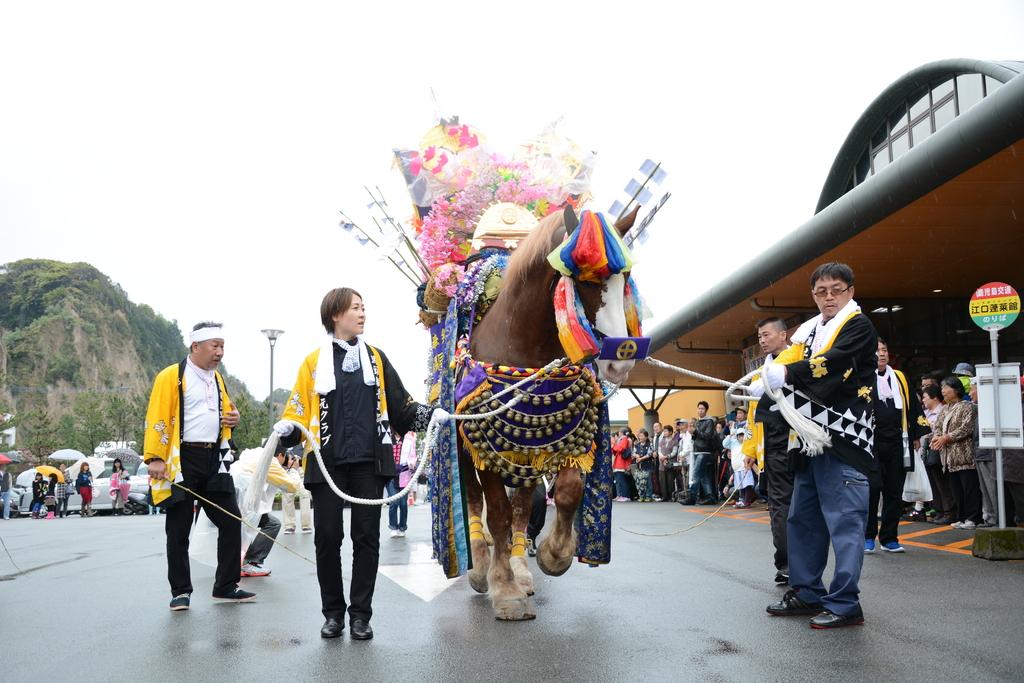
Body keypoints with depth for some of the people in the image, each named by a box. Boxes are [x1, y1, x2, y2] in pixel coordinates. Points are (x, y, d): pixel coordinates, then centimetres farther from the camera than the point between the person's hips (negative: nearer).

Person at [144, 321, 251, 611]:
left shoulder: (218, 379, 16)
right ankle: (180, 592, 14)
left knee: (231, 521, 4)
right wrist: (155, 457, -19)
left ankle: (226, 586, 15)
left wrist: (232, 418, 5)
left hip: (215, 460, 6)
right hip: (182, 460, -6)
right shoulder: (171, 376, -6)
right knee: (178, 530, 2)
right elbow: (157, 419, -12)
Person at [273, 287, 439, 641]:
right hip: (327, 463, -1)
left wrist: (429, 415, -6)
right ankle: (333, 612, 16)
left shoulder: (375, 358, 12)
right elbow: (299, 410, 4)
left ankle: (360, 614, 12)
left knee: (367, 537, 3)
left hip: (368, 462, 2)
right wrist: (286, 429, -16)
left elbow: (401, 405, 10)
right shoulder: (314, 361, 6)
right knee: (327, 537, 2)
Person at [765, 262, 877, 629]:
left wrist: (787, 373, -30)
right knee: (802, 518, 13)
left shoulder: (858, 326, -3)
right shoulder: (809, 331, 20)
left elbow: (833, 362, -21)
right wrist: (767, 383, -7)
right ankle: (806, 592, 23)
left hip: (844, 438, -8)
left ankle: (844, 603, -1)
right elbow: (789, 369, 14)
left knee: (844, 520, -6)